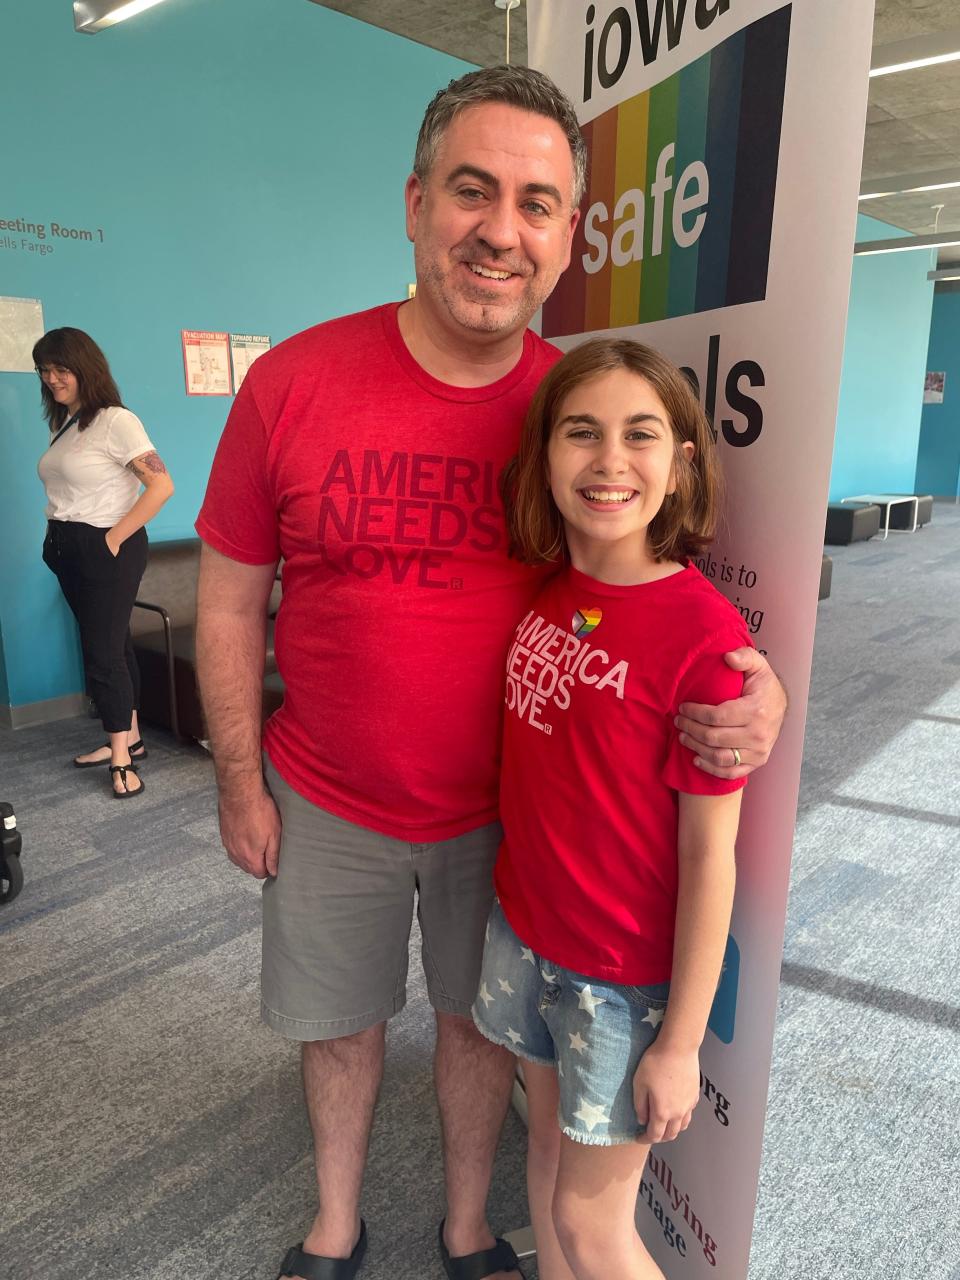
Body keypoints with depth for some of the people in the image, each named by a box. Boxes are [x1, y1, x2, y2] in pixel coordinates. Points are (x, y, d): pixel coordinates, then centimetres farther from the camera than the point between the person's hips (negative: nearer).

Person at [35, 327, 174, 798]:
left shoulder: (116, 421, -12)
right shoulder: (62, 424, 13)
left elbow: (161, 485, -20)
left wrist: (114, 538, -18)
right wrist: (58, 539, 7)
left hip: (108, 551, -8)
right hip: (67, 550, 8)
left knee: (103, 653, -6)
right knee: (111, 646, 14)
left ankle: (121, 759, 5)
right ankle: (128, 739, 24)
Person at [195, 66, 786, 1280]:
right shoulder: (293, 382, -15)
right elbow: (228, 599, -6)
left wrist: (755, 691, -23)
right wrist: (241, 784, -2)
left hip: (505, 806, 1)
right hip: (325, 804, 0)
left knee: (479, 1019, 21)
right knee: (337, 1022, 21)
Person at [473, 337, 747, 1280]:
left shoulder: (702, 630, -23)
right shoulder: (539, 591, -4)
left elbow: (709, 854, -18)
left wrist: (681, 1041, -13)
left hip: (629, 971, -5)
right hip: (524, 933, 6)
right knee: (550, 1139, 26)